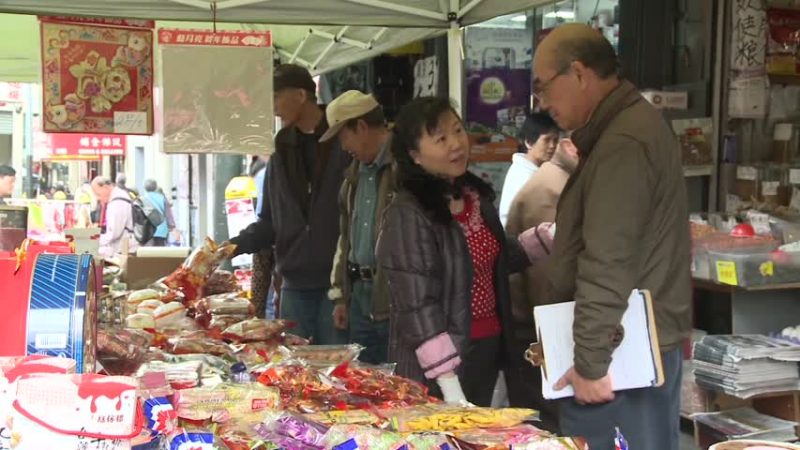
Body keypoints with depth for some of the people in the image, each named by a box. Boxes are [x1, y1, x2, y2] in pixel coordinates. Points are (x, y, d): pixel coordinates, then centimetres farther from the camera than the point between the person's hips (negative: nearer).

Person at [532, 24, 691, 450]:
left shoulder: (623, 143, -19)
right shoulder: (629, 125, 16)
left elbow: (608, 267, -24)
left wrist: (590, 362, -20)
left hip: (624, 357, -10)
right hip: (642, 345, 10)